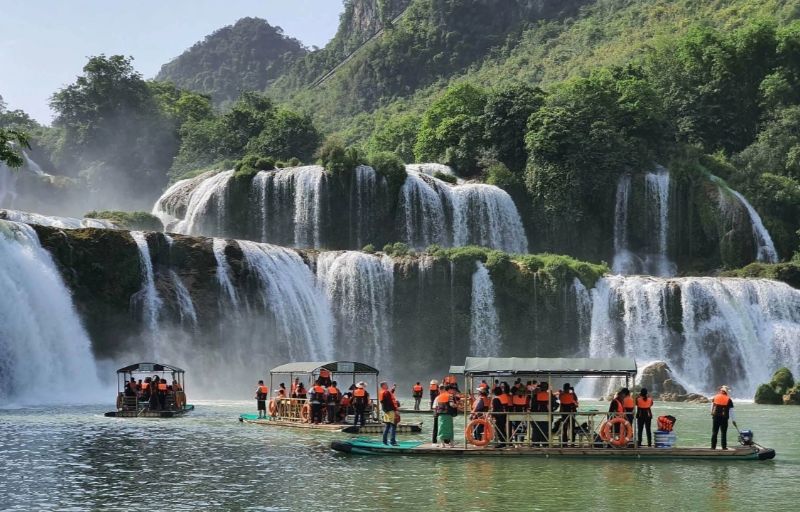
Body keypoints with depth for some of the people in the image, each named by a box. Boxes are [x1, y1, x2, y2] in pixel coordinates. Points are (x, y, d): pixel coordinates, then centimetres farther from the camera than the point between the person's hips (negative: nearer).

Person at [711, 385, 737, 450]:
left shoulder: (715, 398, 6)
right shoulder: (729, 400, -1)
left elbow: (712, 407, 11)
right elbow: (732, 411, 2)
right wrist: (734, 420, 7)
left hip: (715, 417, 2)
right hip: (724, 418, -2)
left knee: (714, 432, 6)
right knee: (724, 433, 5)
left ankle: (713, 446, 6)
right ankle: (724, 447, 5)